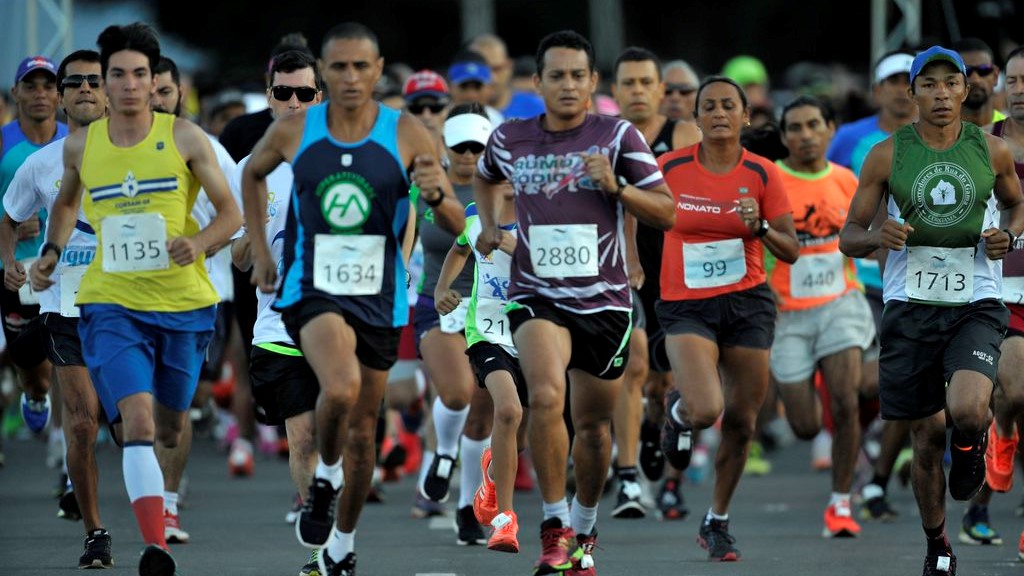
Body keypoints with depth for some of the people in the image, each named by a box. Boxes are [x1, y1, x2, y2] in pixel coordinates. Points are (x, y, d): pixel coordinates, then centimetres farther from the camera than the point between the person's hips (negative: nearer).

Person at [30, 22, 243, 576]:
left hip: (182, 301, 1)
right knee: (137, 421, -20)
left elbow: (231, 212, 1)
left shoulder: (184, 137, -2)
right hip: (112, 303, -1)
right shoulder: (81, 146, 4)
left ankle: (162, 503, 51)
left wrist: (199, 242, -19)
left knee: (170, 426, 16)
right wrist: (52, 251, 9)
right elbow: (66, 203, 25)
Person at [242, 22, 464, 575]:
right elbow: (252, 174, 18)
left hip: (378, 299, 2)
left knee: (361, 433, 12)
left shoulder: (406, 135, -7)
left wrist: (436, 195, -27)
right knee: (341, 388, -31)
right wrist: (259, 249, 12)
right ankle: (325, 474, -1)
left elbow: (457, 225, -5)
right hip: (312, 291, -2)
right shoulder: (293, 131, -5)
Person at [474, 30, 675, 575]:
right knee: (546, 396, -27)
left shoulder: (618, 136, -3)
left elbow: (666, 212, -2)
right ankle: (554, 526, -18)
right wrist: (490, 225, 10)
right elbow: (486, 178, 27)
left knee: (592, 423, 11)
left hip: (604, 300, 1)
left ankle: (583, 531, 35)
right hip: (536, 298, 0)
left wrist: (616, 186, -18)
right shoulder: (509, 139, 3)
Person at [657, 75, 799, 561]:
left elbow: (791, 251, -1)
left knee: (741, 423, 4)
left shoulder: (762, 174, -3)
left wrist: (760, 228, -19)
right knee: (706, 410, -23)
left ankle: (717, 522, 25)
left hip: (748, 303, 2)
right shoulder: (669, 168, -5)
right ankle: (678, 411, 16)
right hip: (686, 305, -2)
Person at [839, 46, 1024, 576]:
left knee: (966, 410, -27)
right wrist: (876, 238, -20)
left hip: (975, 307, -1)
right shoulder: (888, 155, 0)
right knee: (927, 440, 6)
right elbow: (848, 237, 4)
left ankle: (971, 442, 11)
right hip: (912, 307, 1)